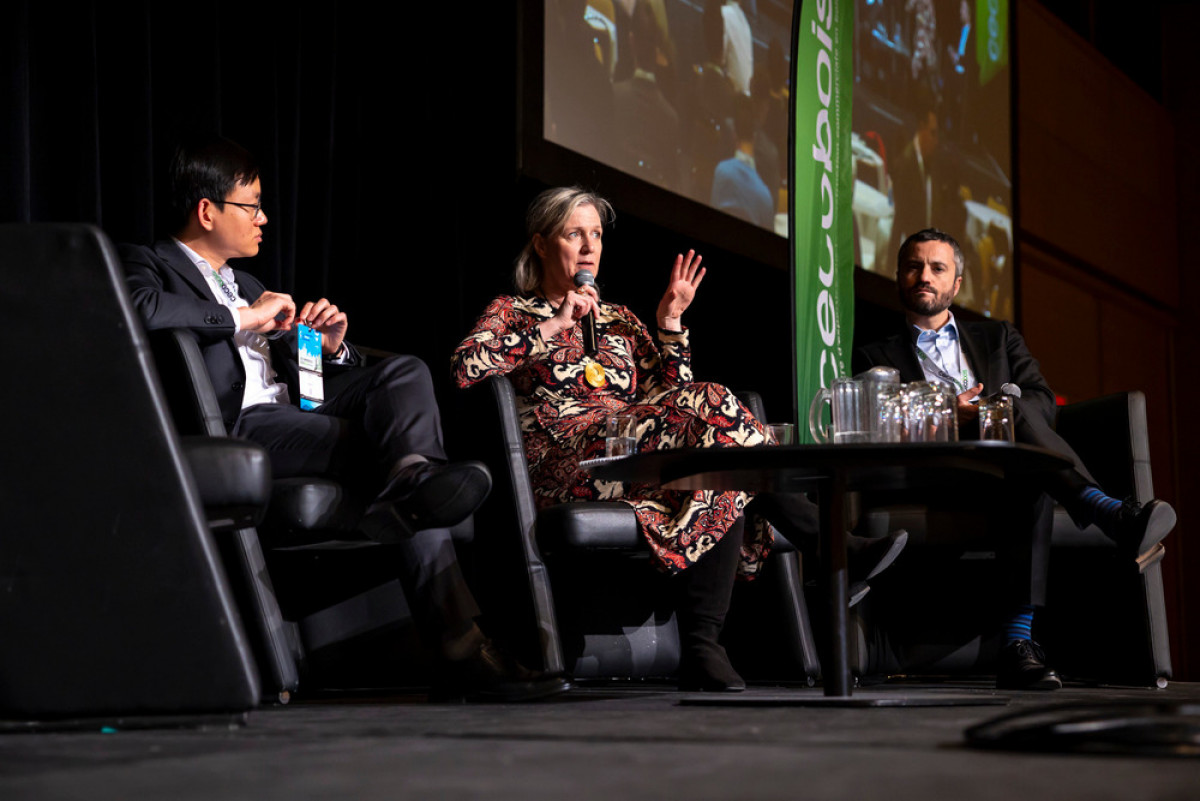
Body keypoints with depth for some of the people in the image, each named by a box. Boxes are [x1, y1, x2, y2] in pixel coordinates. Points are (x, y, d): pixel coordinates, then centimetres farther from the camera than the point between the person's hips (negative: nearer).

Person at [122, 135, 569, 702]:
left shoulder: (247, 285, 35)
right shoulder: (148, 264, 9)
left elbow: (305, 368, 35)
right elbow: (139, 309, -18)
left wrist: (332, 345, 11)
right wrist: (244, 318, -10)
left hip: (300, 417, 7)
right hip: (238, 428, -7)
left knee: (406, 373, -20)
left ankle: (410, 483, -45)